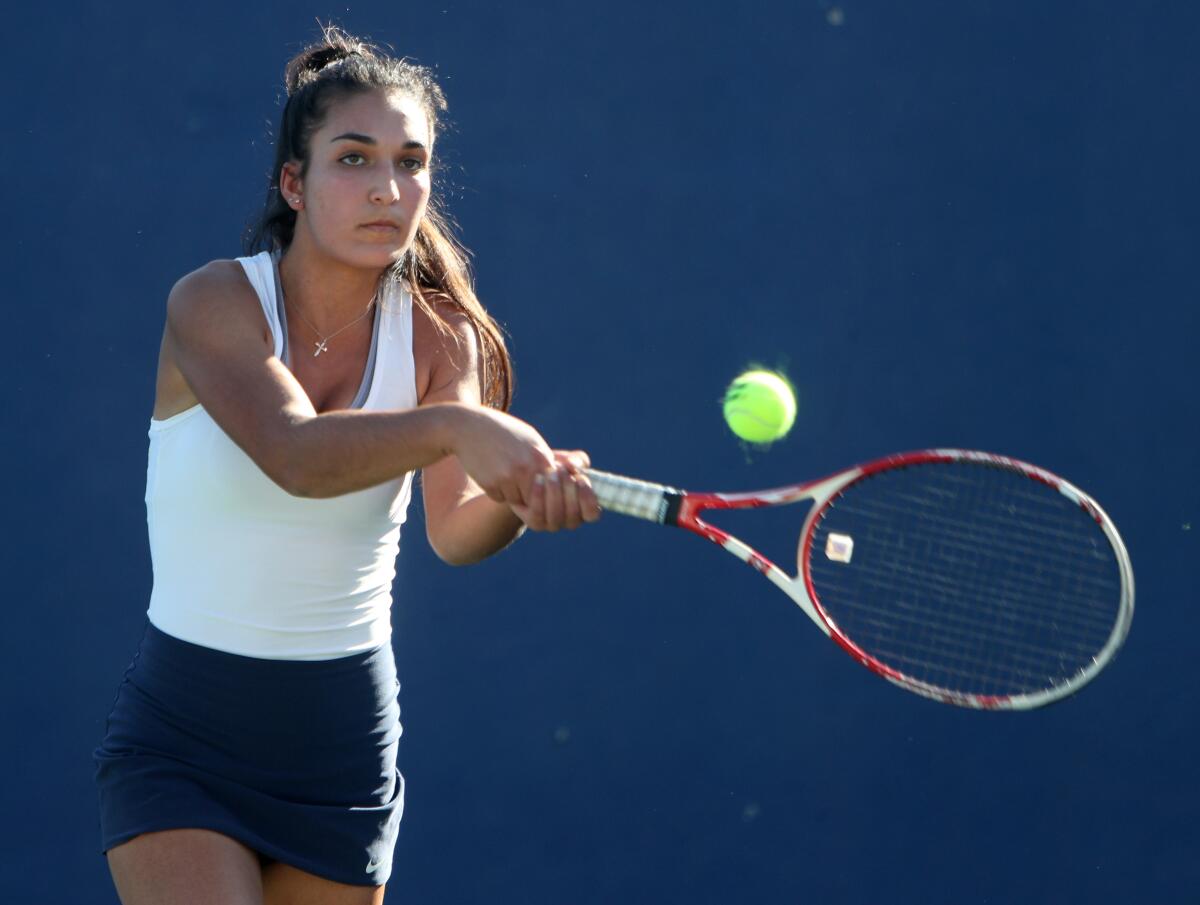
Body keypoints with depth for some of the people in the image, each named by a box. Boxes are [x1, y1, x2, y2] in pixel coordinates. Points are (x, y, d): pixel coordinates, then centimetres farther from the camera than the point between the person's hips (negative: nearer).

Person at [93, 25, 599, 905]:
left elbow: (455, 529, -18)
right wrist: (455, 426, -48)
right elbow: (295, 454, -31)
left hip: (342, 740, 3)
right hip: (179, 738, -3)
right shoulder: (214, 303, -13)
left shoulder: (437, 337, -4)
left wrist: (522, 495, -41)